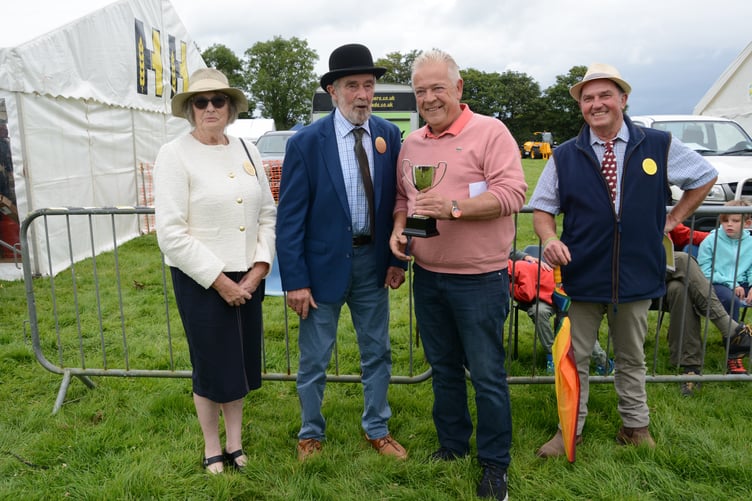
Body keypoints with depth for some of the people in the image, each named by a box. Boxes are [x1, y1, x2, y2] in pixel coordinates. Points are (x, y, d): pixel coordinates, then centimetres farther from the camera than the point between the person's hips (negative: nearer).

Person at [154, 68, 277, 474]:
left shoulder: (246, 150, 6)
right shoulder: (175, 155, -9)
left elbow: (268, 214, 6)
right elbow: (172, 233, -14)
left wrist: (258, 269, -5)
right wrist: (218, 280, -15)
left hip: (247, 278, 5)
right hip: (200, 281, -4)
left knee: (241, 361, 15)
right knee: (211, 364, 8)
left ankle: (235, 442, 35)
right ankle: (212, 448, 31)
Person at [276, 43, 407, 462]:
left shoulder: (389, 135, -2)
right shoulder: (307, 142, -12)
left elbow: (395, 200, 5)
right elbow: (290, 217, -11)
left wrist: (397, 258, 1)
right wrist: (295, 281, -13)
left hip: (373, 261, 4)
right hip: (324, 263, -3)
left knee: (378, 352, 17)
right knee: (314, 359, 12)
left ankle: (377, 429, 37)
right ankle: (312, 434, 35)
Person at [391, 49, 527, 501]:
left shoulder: (490, 131, -8)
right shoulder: (411, 144, 10)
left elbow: (513, 191, -16)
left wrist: (455, 207, -27)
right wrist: (399, 228, -1)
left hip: (479, 278, -5)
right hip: (428, 276, 6)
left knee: (487, 374, 4)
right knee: (443, 368, 18)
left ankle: (495, 463, 21)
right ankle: (452, 445, 36)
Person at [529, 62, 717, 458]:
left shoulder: (660, 146, 0)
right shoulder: (565, 157, -1)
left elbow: (704, 176, 15)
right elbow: (542, 208, 2)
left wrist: (672, 219, 7)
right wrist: (550, 238, -18)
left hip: (637, 275, 1)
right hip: (583, 276, 0)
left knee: (632, 357, 17)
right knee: (575, 358, 9)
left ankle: (635, 426, 36)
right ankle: (571, 430, 25)